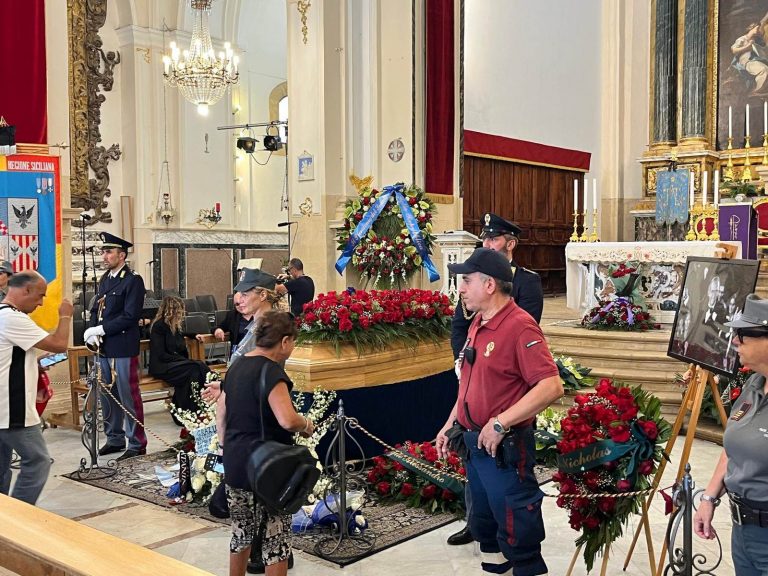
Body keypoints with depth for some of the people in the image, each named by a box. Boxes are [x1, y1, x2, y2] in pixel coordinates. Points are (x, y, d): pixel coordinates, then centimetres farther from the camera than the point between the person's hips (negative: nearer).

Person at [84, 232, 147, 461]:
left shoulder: (133, 281, -9)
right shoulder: (105, 279, 14)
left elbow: (130, 316, -17)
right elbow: (95, 310, 15)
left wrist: (100, 330, -17)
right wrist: (92, 333, -3)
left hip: (123, 348, -8)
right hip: (104, 348, 8)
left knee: (128, 396, -3)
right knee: (107, 395, 14)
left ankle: (136, 444, 6)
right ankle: (115, 439, 27)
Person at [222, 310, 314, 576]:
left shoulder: (237, 366, 9)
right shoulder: (271, 371, -18)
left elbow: (224, 412, 18)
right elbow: (287, 420, -30)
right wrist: (306, 425, -10)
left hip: (235, 462, 8)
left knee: (242, 533, 20)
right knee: (275, 539, 4)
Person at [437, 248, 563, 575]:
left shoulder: (519, 326, -19)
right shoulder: (478, 324, 9)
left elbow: (551, 386, -27)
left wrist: (500, 423, -26)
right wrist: (450, 424, 16)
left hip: (505, 448, -9)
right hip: (474, 444, 9)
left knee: (516, 530, 2)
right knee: (483, 521, 21)